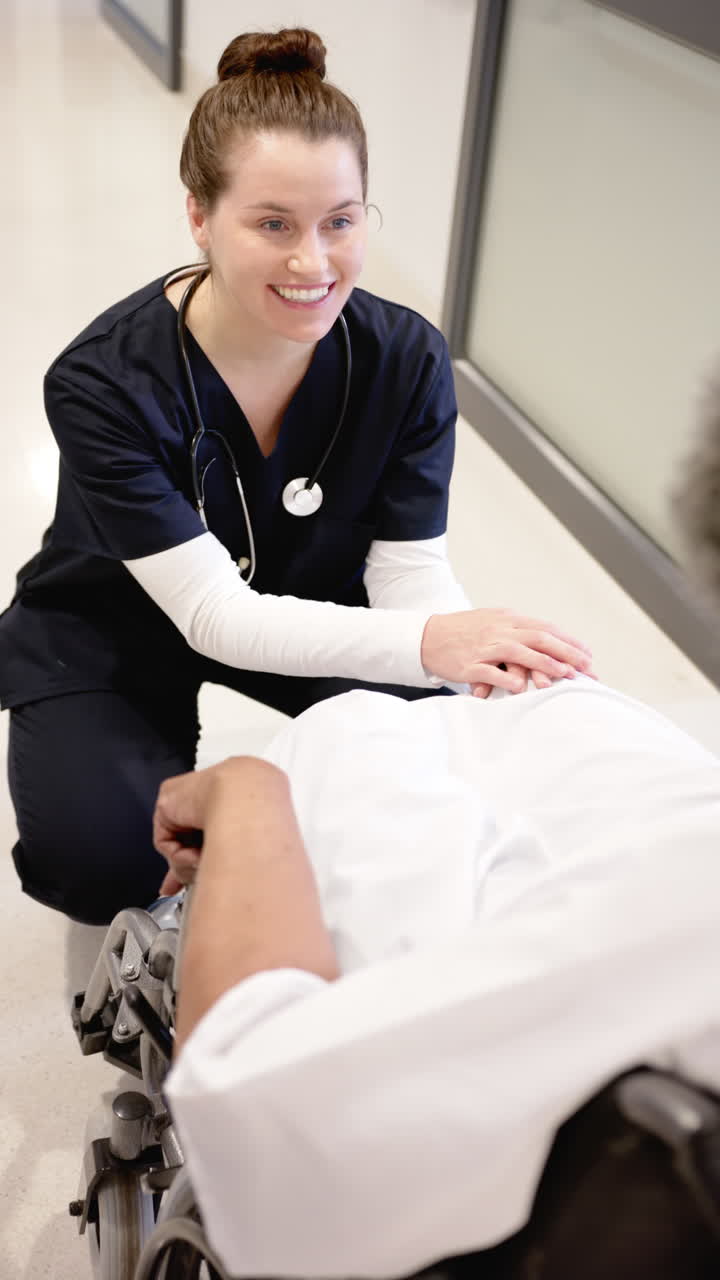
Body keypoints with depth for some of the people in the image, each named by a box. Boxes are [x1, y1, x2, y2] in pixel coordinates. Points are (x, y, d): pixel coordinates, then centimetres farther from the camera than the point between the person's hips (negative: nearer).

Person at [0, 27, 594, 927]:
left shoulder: (406, 360, -20)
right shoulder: (104, 385, -30)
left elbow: (412, 572, -20)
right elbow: (214, 614, -33)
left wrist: (490, 661, -43)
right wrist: (427, 644, -49)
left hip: (306, 601, 3)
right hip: (108, 628, -2)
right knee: (99, 860, -24)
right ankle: (168, 767, 11)